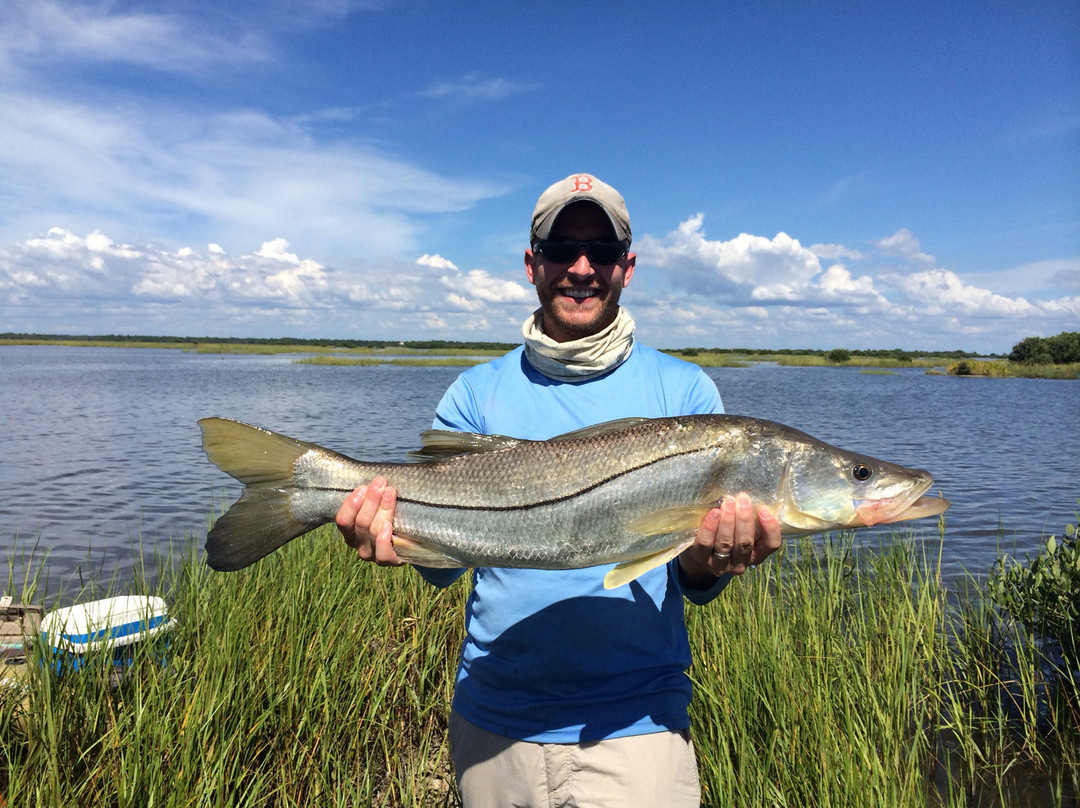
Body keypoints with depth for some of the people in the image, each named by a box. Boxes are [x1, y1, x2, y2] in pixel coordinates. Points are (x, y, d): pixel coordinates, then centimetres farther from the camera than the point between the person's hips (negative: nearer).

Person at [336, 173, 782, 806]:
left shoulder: (685, 391, -4)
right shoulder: (476, 394, -1)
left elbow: (694, 584, -6)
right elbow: (444, 564, -5)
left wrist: (710, 560, -28)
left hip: (635, 725, -1)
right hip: (491, 721, 2)